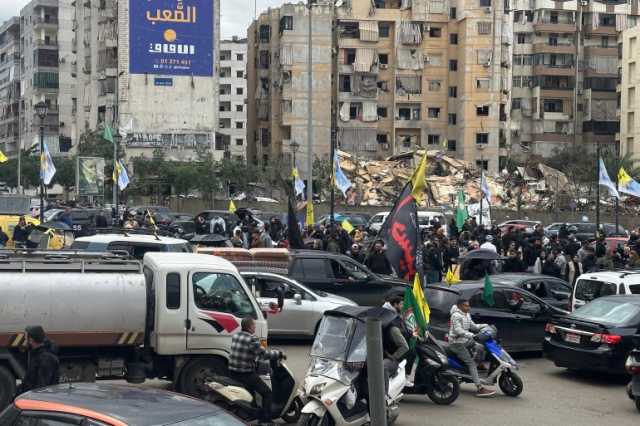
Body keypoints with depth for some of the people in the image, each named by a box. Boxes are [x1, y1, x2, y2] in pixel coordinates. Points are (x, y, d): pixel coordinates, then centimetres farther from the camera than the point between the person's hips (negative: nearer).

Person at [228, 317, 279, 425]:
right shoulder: (252, 339, -18)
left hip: (233, 372, 8)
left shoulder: (235, 336, 7)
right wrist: (277, 353, 0)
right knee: (267, 394, 0)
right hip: (246, 374, -8)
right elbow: (263, 354, -16)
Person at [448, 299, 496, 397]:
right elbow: (458, 330, -27)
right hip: (456, 343, -9)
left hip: (465, 341, 9)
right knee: (471, 362, -19)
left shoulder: (467, 315, 14)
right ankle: (480, 388, -27)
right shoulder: (456, 316, -16)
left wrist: (485, 326, 5)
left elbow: (473, 326, 20)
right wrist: (472, 335, -38)